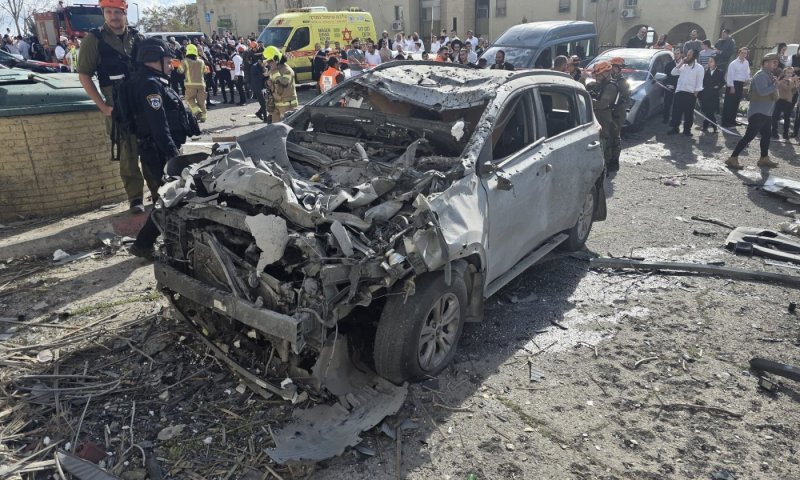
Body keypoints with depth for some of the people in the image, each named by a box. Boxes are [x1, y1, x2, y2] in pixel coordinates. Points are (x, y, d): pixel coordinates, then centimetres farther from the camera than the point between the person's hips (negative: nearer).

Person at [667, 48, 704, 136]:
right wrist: (681, 63, -1)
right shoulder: (683, 66, 14)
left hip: (690, 93, -4)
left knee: (688, 113, 3)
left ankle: (687, 130, 11)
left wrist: (695, 95, -10)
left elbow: (699, 83, -4)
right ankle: (675, 128, 11)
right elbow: (673, 73, 4)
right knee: (676, 111, 2)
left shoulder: (699, 68, -1)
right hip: (679, 92, 4)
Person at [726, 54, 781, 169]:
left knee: (766, 135, 16)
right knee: (749, 136, -13)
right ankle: (733, 159, -13)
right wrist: (775, 85, -17)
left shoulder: (769, 75, 17)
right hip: (758, 112, -10)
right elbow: (762, 91, -27)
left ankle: (764, 159, 27)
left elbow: (771, 93, 18)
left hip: (766, 112, 10)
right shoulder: (761, 75, -14)